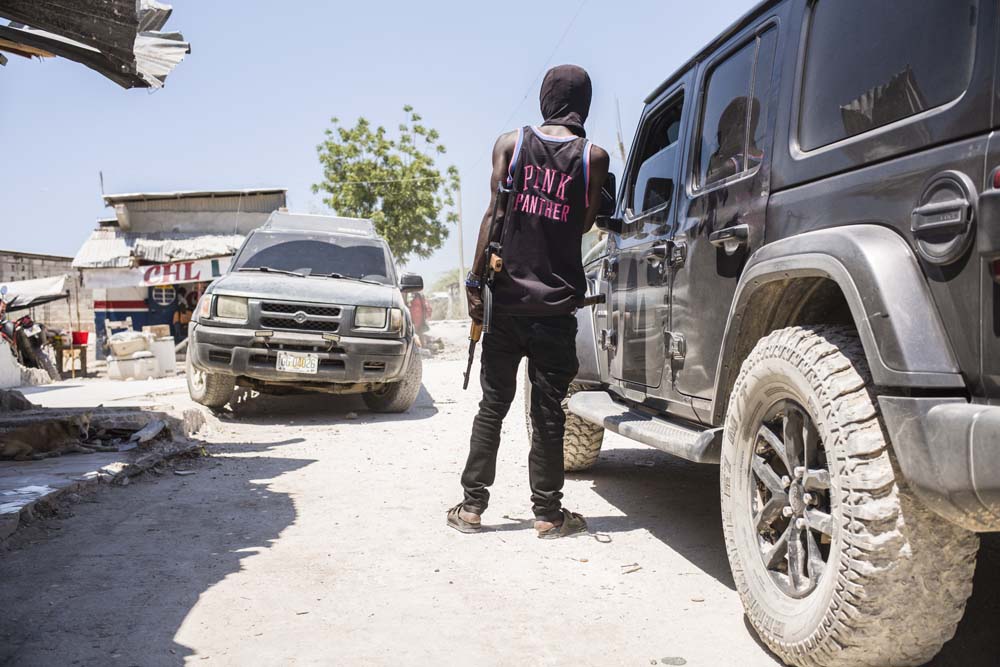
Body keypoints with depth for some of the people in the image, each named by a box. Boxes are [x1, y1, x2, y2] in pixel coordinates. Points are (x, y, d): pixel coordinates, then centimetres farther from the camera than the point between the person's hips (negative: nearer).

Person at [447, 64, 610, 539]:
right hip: (556, 302, -1)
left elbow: (494, 214, -4)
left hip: (506, 297, 1)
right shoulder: (593, 157, 0)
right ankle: (548, 513, 12)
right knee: (548, 411, 6)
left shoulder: (511, 144, 2)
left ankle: (472, 506, 14)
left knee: (493, 404, 10)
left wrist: (475, 279, -2)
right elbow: (585, 224, 5)